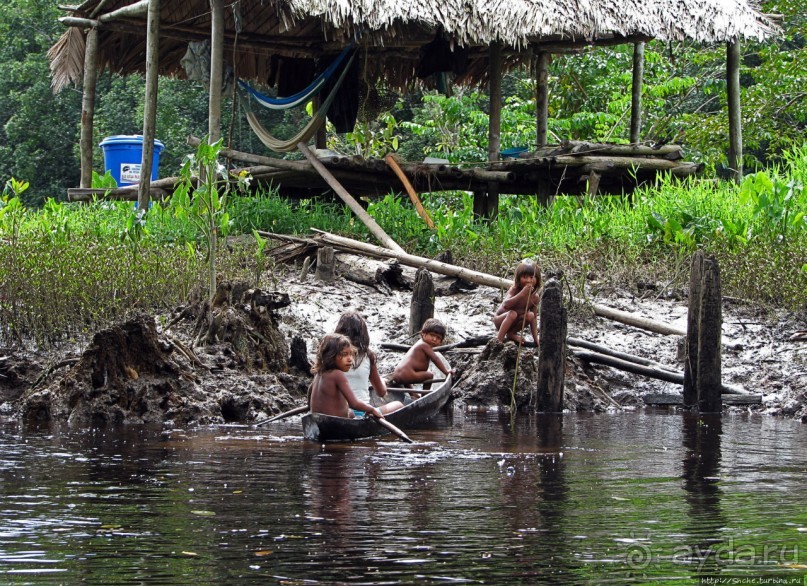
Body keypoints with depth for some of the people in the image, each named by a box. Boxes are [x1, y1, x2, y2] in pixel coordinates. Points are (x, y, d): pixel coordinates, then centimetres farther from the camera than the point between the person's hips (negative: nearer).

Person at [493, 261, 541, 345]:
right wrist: (522, 294, -49)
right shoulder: (514, 290, -24)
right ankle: (499, 339, -33)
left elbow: (534, 319, -5)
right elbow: (505, 305, -43)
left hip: (515, 322, 5)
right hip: (500, 320, -5)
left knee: (530, 315, -22)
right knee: (512, 313, -35)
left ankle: (511, 333, -2)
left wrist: (536, 339, -11)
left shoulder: (534, 297, -10)